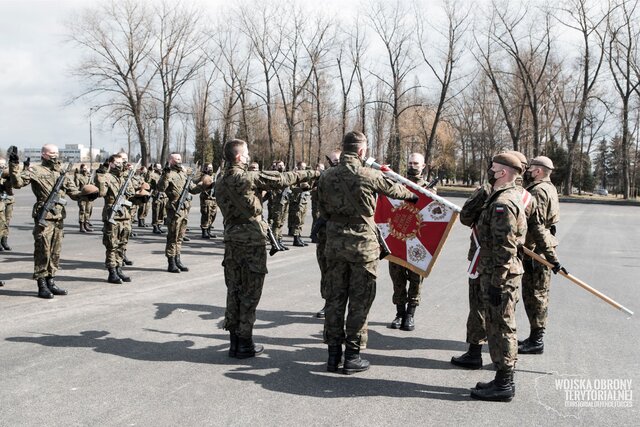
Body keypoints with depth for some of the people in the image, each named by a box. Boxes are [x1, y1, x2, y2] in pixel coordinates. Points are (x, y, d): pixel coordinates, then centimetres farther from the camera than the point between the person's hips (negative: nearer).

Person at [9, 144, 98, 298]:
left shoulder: (62, 173, 16)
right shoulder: (36, 171, -3)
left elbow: (73, 192, 18)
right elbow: (17, 183, -12)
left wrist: (86, 194, -1)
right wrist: (14, 166, -24)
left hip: (59, 218, 7)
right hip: (44, 218, -7)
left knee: (55, 253, 12)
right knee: (43, 252, -3)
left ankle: (51, 283, 21)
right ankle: (42, 286, 2)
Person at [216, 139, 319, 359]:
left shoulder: (220, 182, 8)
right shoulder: (248, 178, -13)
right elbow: (282, 179, -9)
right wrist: (312, 173, 1)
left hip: (231, 239, 7)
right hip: (252, 241, -7)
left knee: (234, 291, 12)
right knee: (250, 293, 1)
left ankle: (234, 340, 17)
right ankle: (245, 343, 6)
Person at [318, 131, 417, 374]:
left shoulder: (327, 177, 2)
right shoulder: (368, 175, -10)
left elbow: (323, 211, 8)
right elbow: (393, 190, 7)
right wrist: (413, 196, 27)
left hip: (334, 242, 5)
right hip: (362, 243, -4)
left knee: (335, 297, 12)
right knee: (359, 300, 5)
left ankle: (333, 354, 18)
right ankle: (351, 356, 9)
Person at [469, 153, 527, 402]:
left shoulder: (503, 203, -18)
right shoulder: (512, 197, 15)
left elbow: (505, 248, -23)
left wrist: (496, 282, -21)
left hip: (500, 276, -10)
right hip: (494, 274, 10)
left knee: (501, 329, -3)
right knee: (498, 328, 17)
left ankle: (503, 386, 5)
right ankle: (503, 380, 26)